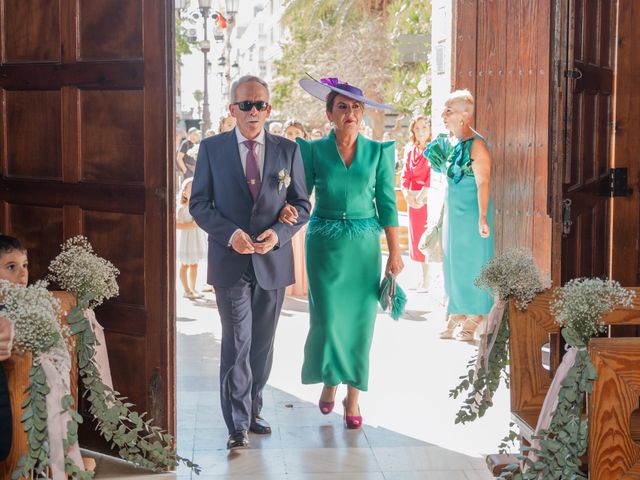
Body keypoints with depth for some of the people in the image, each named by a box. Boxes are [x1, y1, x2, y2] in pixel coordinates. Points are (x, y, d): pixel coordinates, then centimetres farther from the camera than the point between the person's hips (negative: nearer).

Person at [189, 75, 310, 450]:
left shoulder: (288, 150, 5)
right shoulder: (212, 148, 1)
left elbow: (302, 204, 7)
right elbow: (199, 204, 1)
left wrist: (279, 233, -12)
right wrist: (230, 234, -15)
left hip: (273, 261, 2)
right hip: (230, 261, -2)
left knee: (262, 343, 12)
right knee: (236, 342, -6)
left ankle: (252, 410, 26)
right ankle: (238, 424, 0)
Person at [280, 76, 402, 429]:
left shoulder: (378, 152, 3)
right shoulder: (314, 150, 1)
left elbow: (387, 204, 3)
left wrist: (395, 253, 0)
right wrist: (289, 209, -23)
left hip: (364, 245, 1)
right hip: (325, 244, -1)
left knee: (360, 319, 1)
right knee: (327, 318, -1)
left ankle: (353, 396, 14)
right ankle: (329, 380, 27)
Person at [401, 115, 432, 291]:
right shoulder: (410, 150, 13)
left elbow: (432, 176, -14)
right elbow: (405, 175, 9)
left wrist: (421, 197, -19)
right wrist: (407, 194, -7)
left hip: (428, 197, -6)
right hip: (413, 199, 6)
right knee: (416, 236, 9)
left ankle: (428, 280, -2)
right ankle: (423, 277, 18)